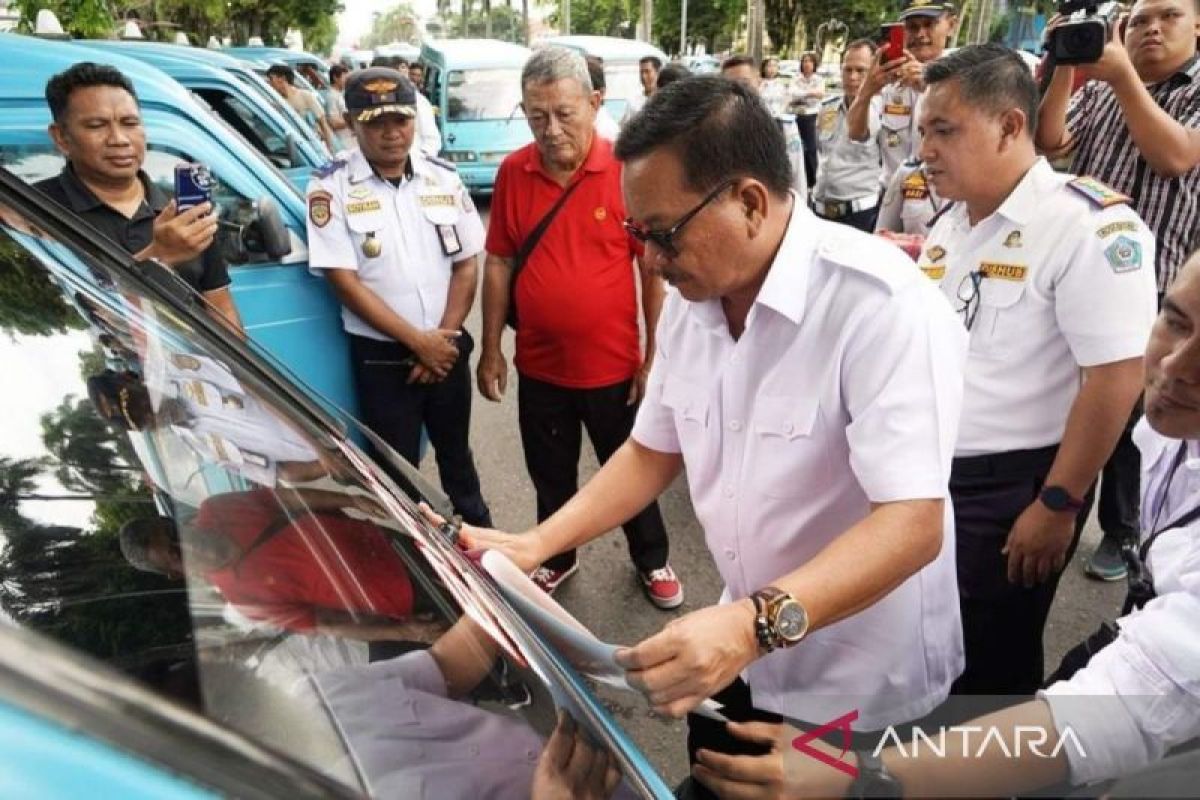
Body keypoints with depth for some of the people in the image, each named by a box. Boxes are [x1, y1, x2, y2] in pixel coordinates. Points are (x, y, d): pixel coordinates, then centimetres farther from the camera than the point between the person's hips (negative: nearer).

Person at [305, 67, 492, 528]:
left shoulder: (443, 179, 3)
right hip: (381, 357, -3)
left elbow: (466, 265, 5)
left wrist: (444, 336, -8)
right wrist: (418, 341, -15)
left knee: (456, 454, 21)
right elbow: (344, 281, -13)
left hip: (446, 349, 4)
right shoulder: (331, 187, -9)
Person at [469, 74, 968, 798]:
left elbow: (912, 522, -31)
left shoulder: (883, 304, -26)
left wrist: (757, 623, -44)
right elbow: (654, 449, 6)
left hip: (863, 688, -6)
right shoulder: (691, 299, -3)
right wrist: (536, 545, -5)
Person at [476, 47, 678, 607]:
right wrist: (490, 349, 4)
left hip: (612, 363, -3)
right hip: (538, 365, 3)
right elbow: (499, 263, 4)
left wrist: (655, 355, -8)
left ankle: (652, 560, 40)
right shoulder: (512, 173, -3)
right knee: (550, 475, 21)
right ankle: (556, 557, 45)